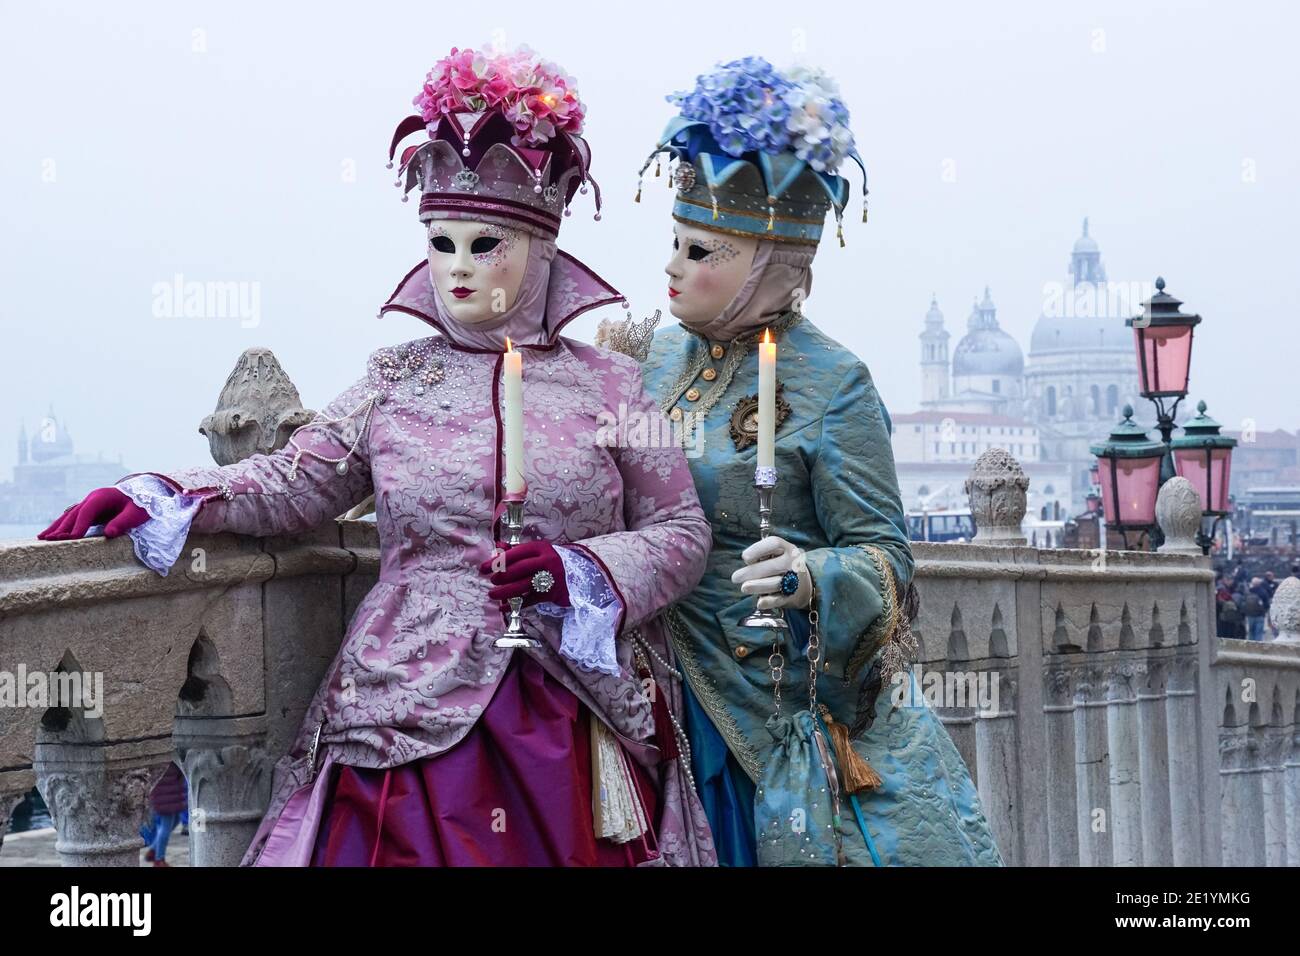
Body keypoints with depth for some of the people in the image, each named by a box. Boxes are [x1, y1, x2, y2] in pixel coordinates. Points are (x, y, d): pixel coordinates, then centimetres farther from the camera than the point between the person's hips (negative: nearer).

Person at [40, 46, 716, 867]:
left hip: (578, 727, -1)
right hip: (414, 718, 1)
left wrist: (580, 572, -12)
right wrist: (164, 497, -6)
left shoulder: (609, 384, 4)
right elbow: (295, 483, 8)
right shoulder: (398, 382, 10)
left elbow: (683, 535, 5)